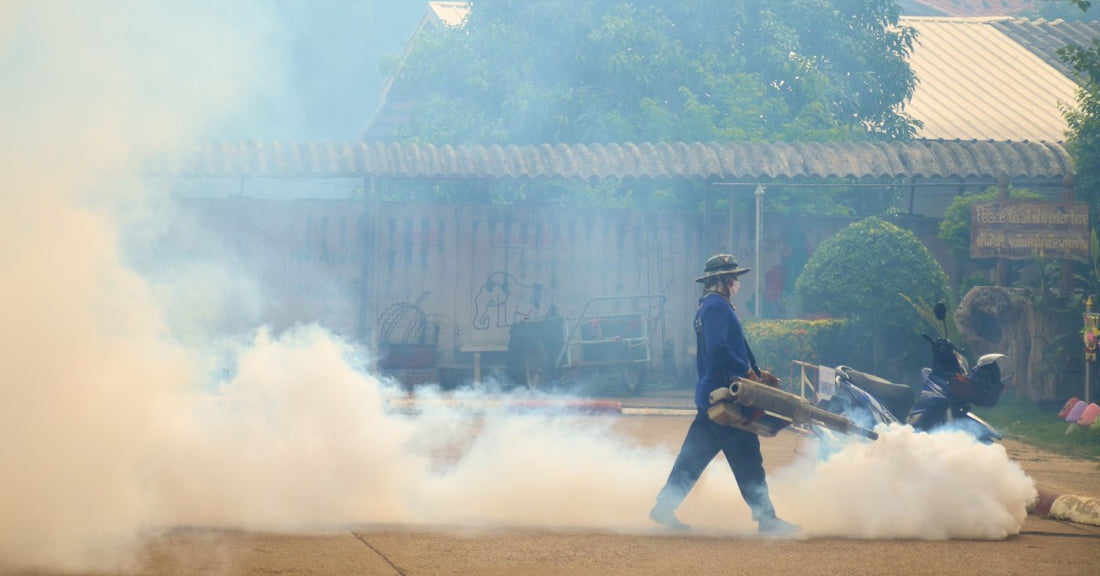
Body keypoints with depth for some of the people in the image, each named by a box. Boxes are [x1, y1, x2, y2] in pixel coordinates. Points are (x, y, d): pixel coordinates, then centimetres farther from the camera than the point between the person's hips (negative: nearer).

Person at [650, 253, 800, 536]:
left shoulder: (712, 306, 19)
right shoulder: (717, 307, -14)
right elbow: (719, 351, -25)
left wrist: (755, 372, 17)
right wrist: (748, 371, -16)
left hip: (710, 395, 10)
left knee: (694, 455, 11)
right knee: (747, 459, -5)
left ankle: (664, 507, 12)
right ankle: (766, 518, -1)